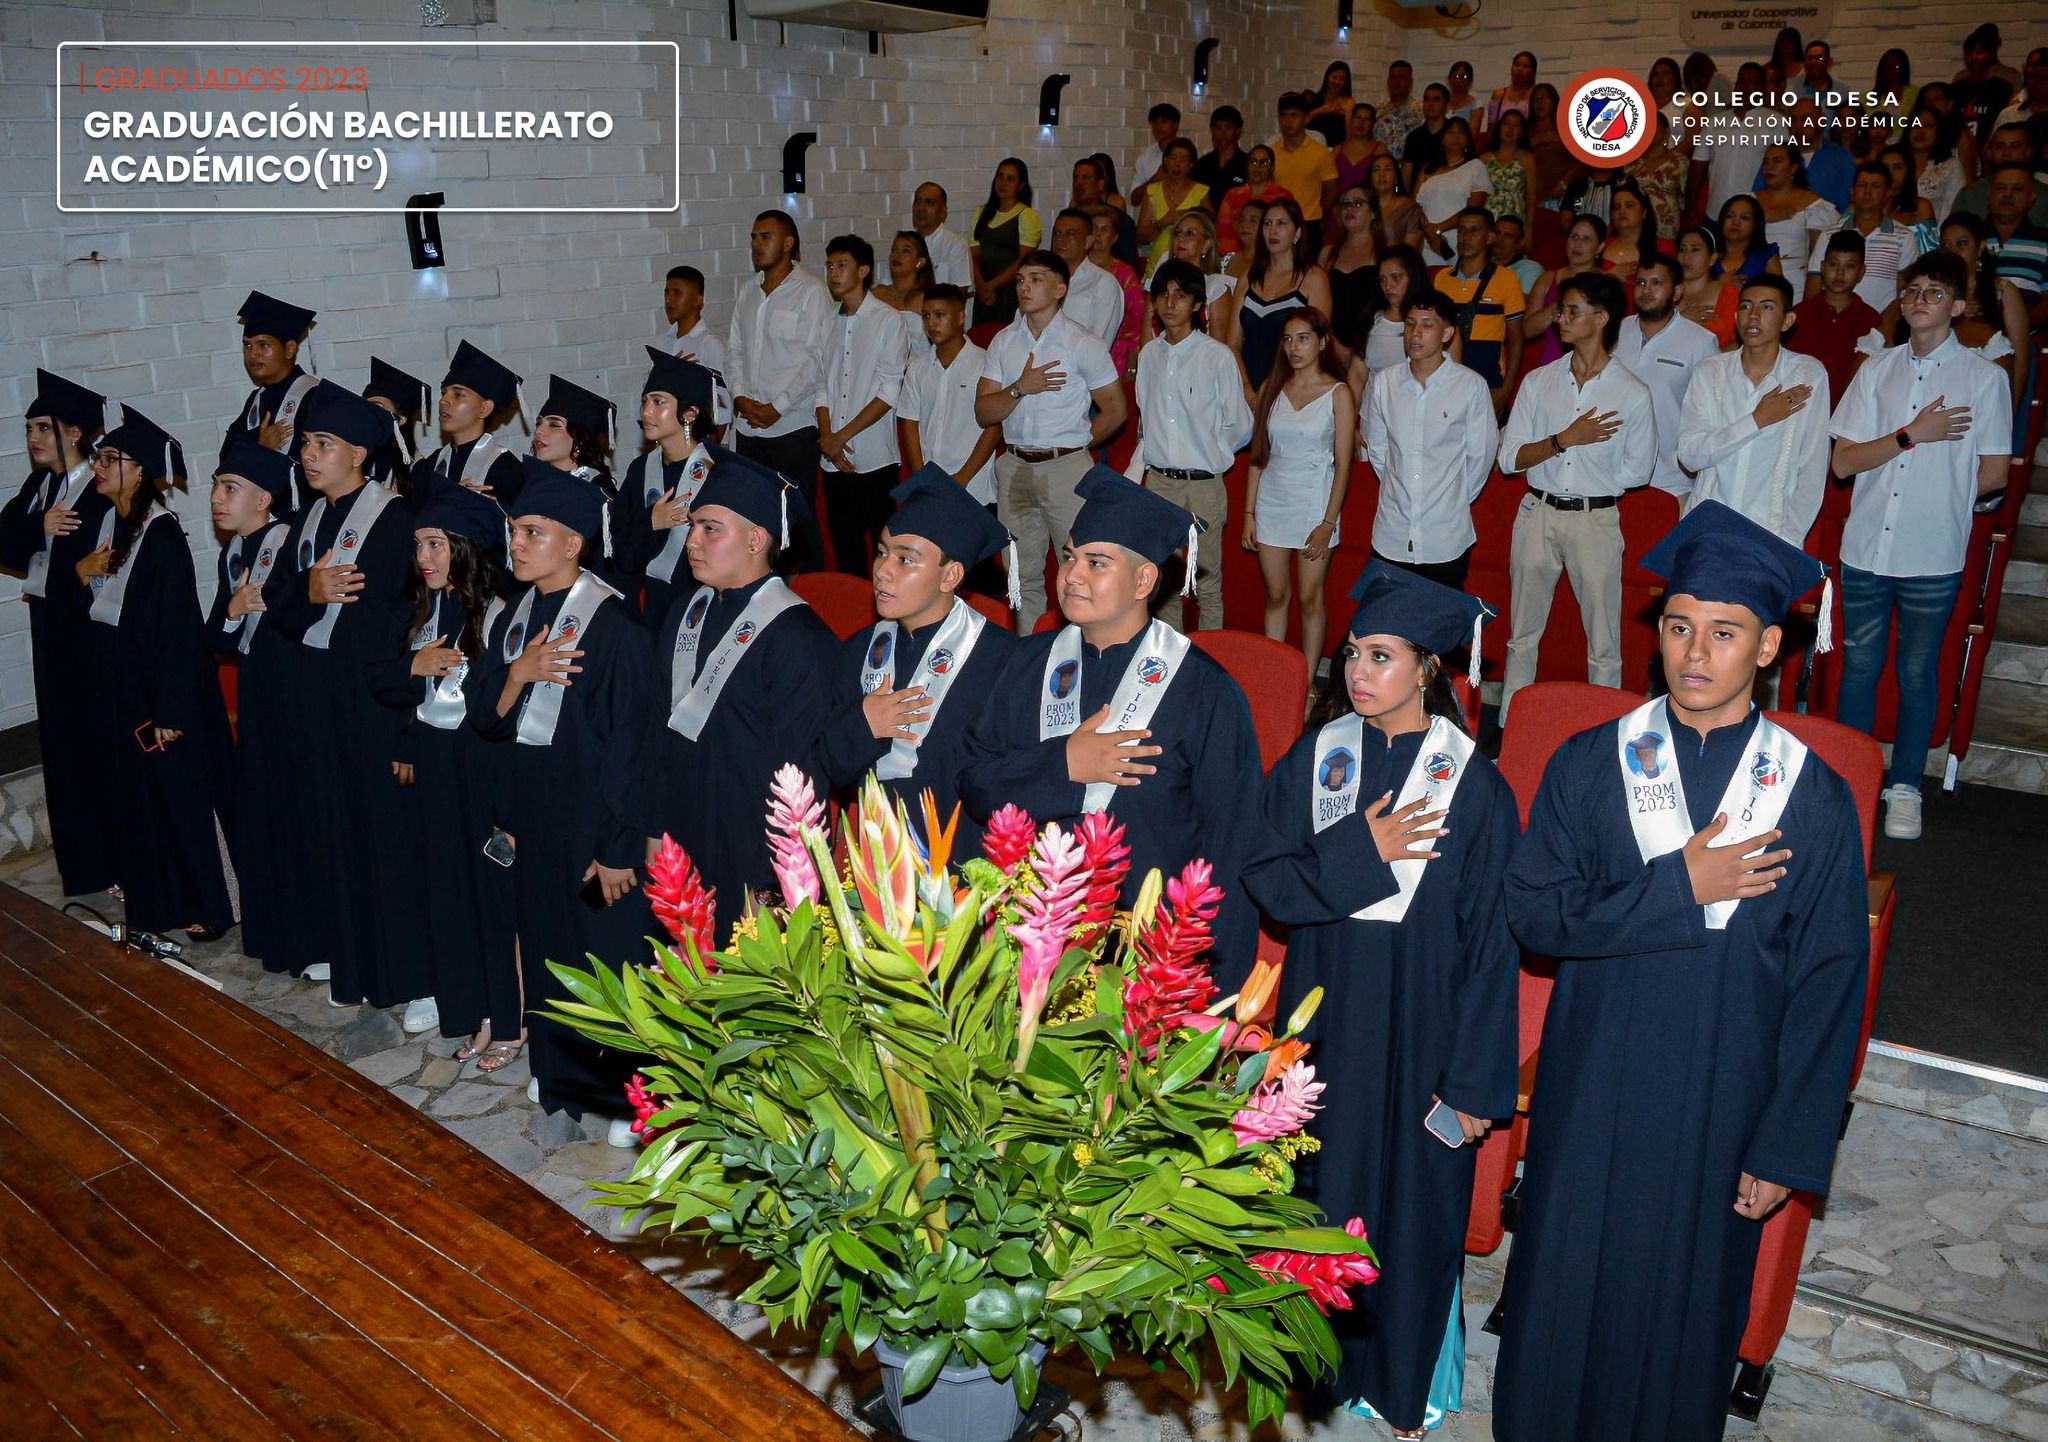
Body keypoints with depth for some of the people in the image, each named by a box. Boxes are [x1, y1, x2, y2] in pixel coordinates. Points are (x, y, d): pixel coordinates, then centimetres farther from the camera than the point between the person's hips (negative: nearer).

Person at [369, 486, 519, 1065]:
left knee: (495, 888, 2)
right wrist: (414, 665, -13)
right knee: (449, 891, 12)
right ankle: (473, 1014, 25)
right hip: (431, 766, 7)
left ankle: (511, 1020, 16)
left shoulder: (501, 612, -15)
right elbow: (379, 679, 10)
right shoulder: (421, 608, 8)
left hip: (485, 768, -7)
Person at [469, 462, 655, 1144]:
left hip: (592, 813, -7)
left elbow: (629, 745, -17)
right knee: (546, 945, 16)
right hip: (531, 811, 7)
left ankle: (629, 1092, 18)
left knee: (607, 950, 3)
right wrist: (516, 673, -14)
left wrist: (618, 847, -17)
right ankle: (560, 1068, 34)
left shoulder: (612, 627, -16)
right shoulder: (512, 620, 7)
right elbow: (486, 719, 7)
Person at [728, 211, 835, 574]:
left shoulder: (811, 291, -5)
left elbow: (817, 358, -11)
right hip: (748, 427, 6)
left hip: (793, 426, -6)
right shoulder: (748, 291, 14)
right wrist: (740, 396, -3)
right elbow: (735, 350, 16)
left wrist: (776, 407, -13)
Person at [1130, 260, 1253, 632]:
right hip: (1158, 482, 4)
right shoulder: (1149, 354, 7)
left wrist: (1207, 456, 3)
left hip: (1203, 485, -4)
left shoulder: (1218, 356, -8)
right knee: (1162, 583, 11)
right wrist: (1136, 469, 7)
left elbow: (1239, 426, -1)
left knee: (1207, 584, 2)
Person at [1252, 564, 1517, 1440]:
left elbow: (1491, 943, -11)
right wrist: (1365, 852, -22)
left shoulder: (1471, 786, -13)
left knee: (1412, 1202, 10)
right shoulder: (1316, 757, -3)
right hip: (1324, 1015, 3)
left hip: (1416, 1028, -3)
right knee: (1322, 1183, 15)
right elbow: (1267, 879, -7)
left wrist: (1473, 1082, -11)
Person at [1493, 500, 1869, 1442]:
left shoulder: (1815, 800, -8)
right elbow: (1530, 912, -11)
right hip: (1591, 1087, 1)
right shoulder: (1589, 765, -6)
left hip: (1722, 1105, 0)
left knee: (1685, 1296, 15)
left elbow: (1828, 991, -6)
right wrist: (1679, 888, -21)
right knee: (1565, 1283, 15)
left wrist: (1787, 1150, -6)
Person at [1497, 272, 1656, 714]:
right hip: (1538, 513, 3)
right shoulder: (1538, 381, 3)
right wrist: (1565, 439, -15)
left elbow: (1637, 470, 2)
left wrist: (1592, 486, 1)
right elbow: (1509, 458, -3)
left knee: (1603, 643, 4)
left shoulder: (1633, 394, -4)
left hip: (1596, 519, -3)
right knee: (1523, 635, 12)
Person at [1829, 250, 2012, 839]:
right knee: (1858, 667, 11)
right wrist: (1913, 435, -11)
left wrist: (1939, 498, 6)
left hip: (1933, 555, -2)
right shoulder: (1877, 370, 5)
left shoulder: (1984, 377, -2)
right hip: (1866, 548, 2)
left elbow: (1993, 473, 1)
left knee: (1917, 674, 8)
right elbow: (1842, 461, -1)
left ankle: (1904, 787, 21)